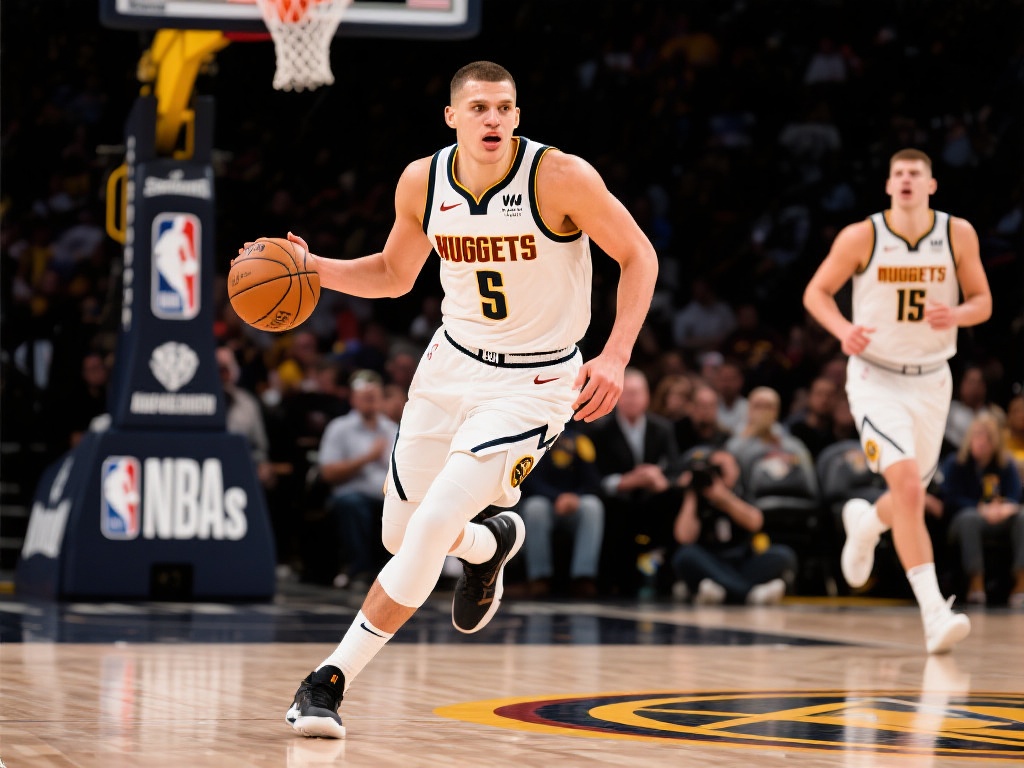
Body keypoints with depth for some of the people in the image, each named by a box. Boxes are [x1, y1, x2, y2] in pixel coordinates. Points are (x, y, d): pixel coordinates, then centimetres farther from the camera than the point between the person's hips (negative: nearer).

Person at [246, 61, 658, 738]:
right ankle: (491, 543, 49)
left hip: (534, 383, -5)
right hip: (454, 361, 6)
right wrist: (310, 268, -6)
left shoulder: (562, 177, -21)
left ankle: (333, 678, -7)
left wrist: (615, 357, -22)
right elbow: (394, 276, 11)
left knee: (431, 527, -18)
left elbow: (638, 257, -10)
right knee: (400, 535, 14)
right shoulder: (423, 182, -6)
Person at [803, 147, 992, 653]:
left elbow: (982, 303, 1)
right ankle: (934, 613, -25)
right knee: (907, 484, -22)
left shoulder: (958, 234, -6)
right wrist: (843, 329, -20)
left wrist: (957, 315, -22)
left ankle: (864, 524, 54)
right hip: (876, 377, -4)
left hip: (931, 380, 4)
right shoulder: (861, 237, -11)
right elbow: (816, 293, 0)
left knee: (911, 496, 16)